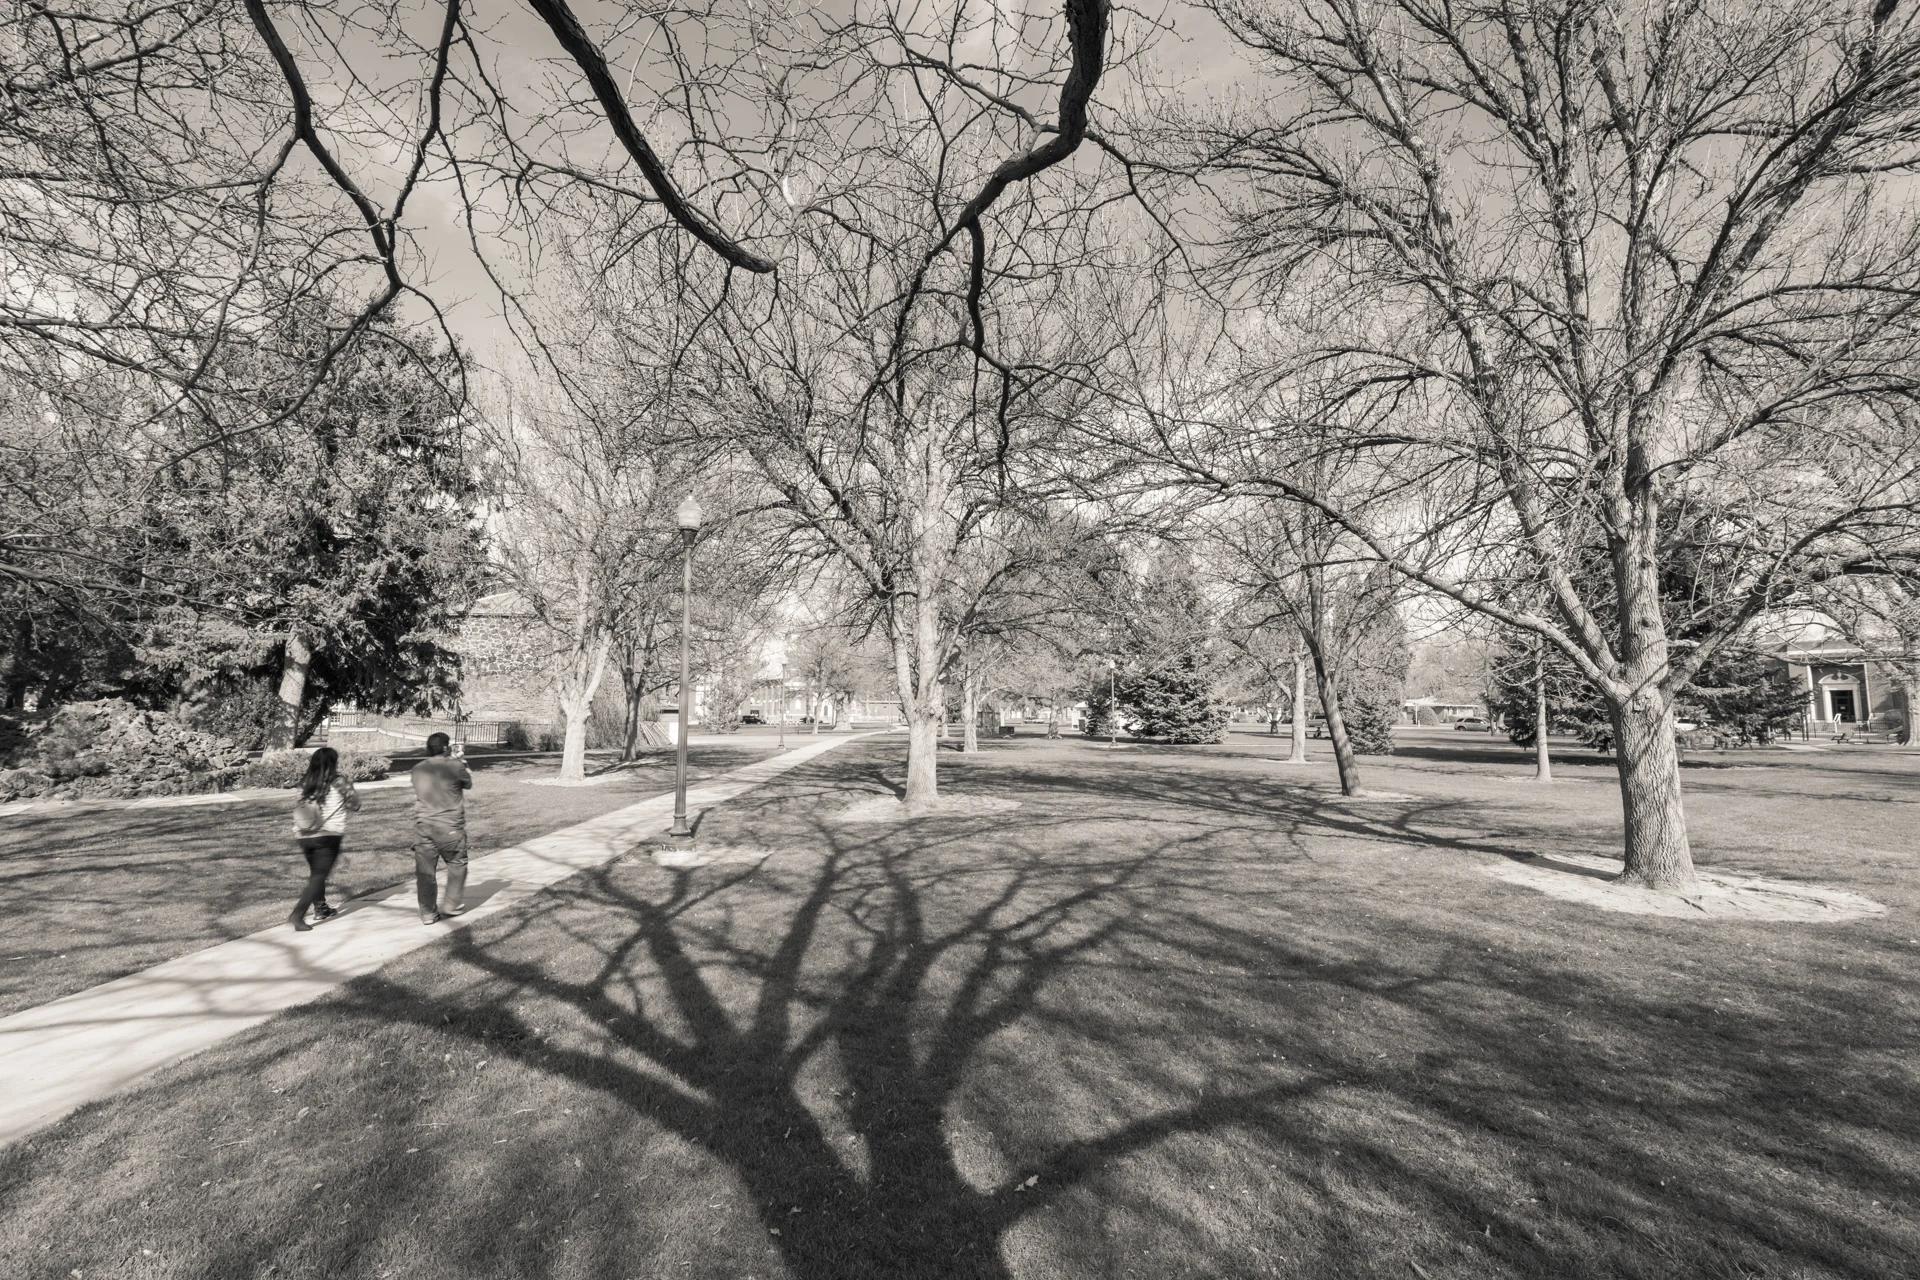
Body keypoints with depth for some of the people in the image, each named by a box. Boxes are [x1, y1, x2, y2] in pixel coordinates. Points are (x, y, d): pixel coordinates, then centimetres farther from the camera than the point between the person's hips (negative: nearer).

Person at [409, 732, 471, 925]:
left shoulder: (417, 769, 4)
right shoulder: (454, 767, -10)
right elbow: (468, 784, 6)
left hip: (423, 825, 4)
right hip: (450, 826, -4)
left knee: (425, 870, 8)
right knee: (457, 865, 15)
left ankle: (428, 912, 13)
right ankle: (452, 904, 18)